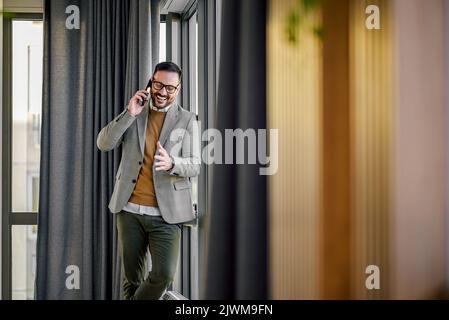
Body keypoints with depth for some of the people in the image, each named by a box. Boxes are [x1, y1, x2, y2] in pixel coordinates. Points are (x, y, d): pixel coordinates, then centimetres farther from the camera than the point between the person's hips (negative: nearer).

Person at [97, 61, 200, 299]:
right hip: (130, 209, 2)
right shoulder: (133, 113, 8)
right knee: (131, 277, 8)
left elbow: (195, 165, -3)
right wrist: (130, 114, -12)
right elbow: (103, 144, -2)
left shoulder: (186, 120, 3)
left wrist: (171, 163, -24)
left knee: (165, 273, -15)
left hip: (166, 213, -2)